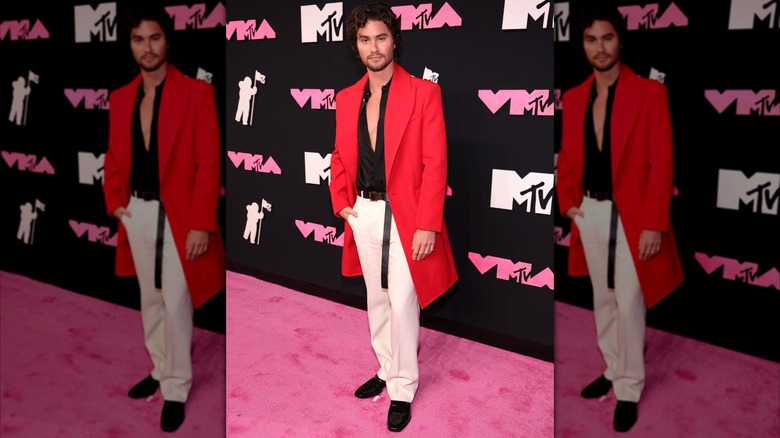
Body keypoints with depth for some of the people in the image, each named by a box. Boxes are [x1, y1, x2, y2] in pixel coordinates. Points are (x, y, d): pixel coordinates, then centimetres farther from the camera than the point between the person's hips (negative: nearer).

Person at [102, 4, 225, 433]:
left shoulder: (196, 92, -9)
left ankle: (177, 389, 15)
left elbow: (209, 162, -12)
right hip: (136, 213, 6)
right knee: (150, 299, 17)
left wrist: (202, 224, -16)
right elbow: (114, 157, 16)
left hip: (177, 215, -5)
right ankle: (161, 369, 35)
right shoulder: (120, 98, 8)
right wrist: (115, 202, 1)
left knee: (176, 303, 0)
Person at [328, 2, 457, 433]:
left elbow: (435, 162, -12)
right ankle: (387, 370, 34)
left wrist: (428, 225, -16)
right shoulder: (347, 98, 8)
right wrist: (340, 202, 4)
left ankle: (403, 390, 16)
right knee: (376, 299, 17)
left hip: (404, 215, -5)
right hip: (363, 214, 5)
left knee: (402, 304, 0)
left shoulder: (423, 92, -8)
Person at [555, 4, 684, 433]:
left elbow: (661, 162, -11)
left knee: (628, 304, 2)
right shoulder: (573, 98, 6)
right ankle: (613, 370, 34)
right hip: (589, 214, 5)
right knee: (603, 300, 16)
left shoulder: (649, 92, -8)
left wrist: (654, 224, -16)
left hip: (630, 215, -5)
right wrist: (567, 202, 1)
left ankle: (630, 389, 18)